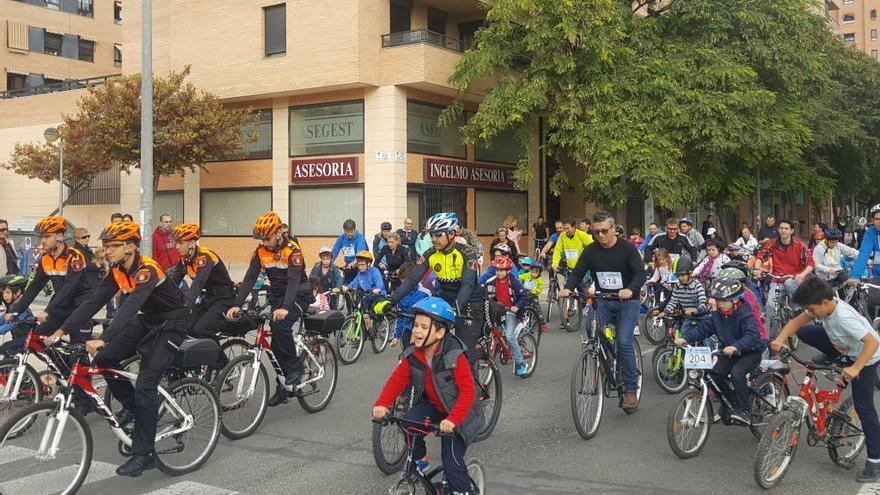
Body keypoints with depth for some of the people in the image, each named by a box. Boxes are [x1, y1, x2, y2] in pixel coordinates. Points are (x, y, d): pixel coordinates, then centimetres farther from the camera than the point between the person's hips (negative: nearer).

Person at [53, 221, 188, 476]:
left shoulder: (147, 270, -27)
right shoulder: (117, 271, -2)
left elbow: (130, 307, -40)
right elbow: (93, 301, -6)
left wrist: (103, 339, -49)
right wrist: (62, 330, -13)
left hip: (169, 325, -8)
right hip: (146, 321, 8)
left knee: (145, 386, -14)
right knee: (104, 359, -8)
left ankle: (144, 454, -5)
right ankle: (131, 406, 14)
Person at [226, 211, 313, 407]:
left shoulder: (292, 250, -20)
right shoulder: (261, 251, -3)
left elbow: (294, 281, -30)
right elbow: (250, 278, -7)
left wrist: (285, 308, -45)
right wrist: (237, 305, -20)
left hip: (298, 296, -6)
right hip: (276, 297, 6)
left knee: (280, 325, -31)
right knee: (276, 343, 1)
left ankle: (295, 366, -12)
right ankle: (284, 387, 14)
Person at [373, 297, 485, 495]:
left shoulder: (455, 356, -27)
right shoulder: (412, 355, -12)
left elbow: (467, 391, -30)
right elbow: (397, 380, -12)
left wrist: (452, 420, -42)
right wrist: (382, 404, -30)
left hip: (457, 413, -5)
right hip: (433, 406, 5)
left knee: (452, 462, -13)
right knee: (410, 420, -25)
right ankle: (419, 460, 1)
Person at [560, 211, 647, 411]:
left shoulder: (627, 248, -9)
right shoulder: (591, 251, 3)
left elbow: (641, 273, -18)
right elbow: (578, 272, 0)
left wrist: (630, 290, -38)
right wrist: (567, 288, -21)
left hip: (627, 302, -4)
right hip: (603, 302, 4)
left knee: (624, 342, -16)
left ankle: (631, 390, -9)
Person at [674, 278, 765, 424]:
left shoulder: (745, 315, -22)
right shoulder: (717, 315, -1)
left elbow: (752, 335, -37)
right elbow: (703, 328, -5)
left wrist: (735, 347, -54)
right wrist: (685, 338, -21)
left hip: (750, 352, -7)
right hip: (728, 352, 7)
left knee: (737, 372, -31)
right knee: (715, 374, -10)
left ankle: (744, 410, -20)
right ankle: (733, 402, 13)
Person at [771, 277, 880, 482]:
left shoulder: (843, 317, -39)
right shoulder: (824, 305, -17)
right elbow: (797, 321, -8)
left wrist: (855, 368, -50)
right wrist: (780, 339, -24)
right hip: (843, 347, 7)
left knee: (863, 406, -6)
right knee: (803, 333, -8)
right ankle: (834, 357, 15)